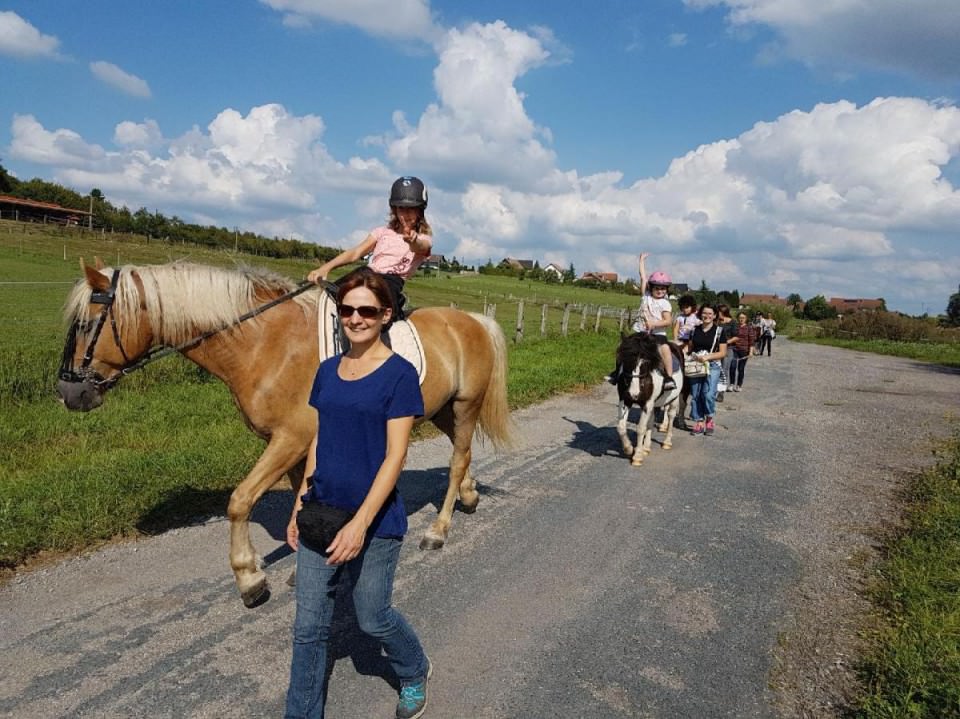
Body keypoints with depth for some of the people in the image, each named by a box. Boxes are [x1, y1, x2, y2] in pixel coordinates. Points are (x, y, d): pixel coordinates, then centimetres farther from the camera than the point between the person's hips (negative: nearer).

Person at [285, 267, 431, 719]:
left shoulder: (398, 374, -12)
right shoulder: (328, 370, 5)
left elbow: (395, 456, -16)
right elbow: (318, 443, 11)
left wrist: (361, 522, -22)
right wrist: (299, 508, 10)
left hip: (374, 521, -5)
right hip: (321, 513, 5)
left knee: (373, 619, 13)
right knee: (309, 625, 10)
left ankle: (415, 673, 43)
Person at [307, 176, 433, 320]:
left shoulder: (424, 239, 11)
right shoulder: (383, 232, 22)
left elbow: (419, 247, -16)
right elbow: (355, 253, 8)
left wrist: (412, 240, -44)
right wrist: (325, 267, -9)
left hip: (391, 282, -4)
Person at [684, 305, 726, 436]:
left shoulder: (719, 331, -1)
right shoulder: (695, 330, 9)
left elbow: (723, 352, -4)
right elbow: (689, 347, 19)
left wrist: (708, 357, -17)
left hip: (712, 366, -4)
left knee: (708, 395, -14)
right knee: (695, 395, 4)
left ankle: (709, 419, 10)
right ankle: (699, 422, 14)